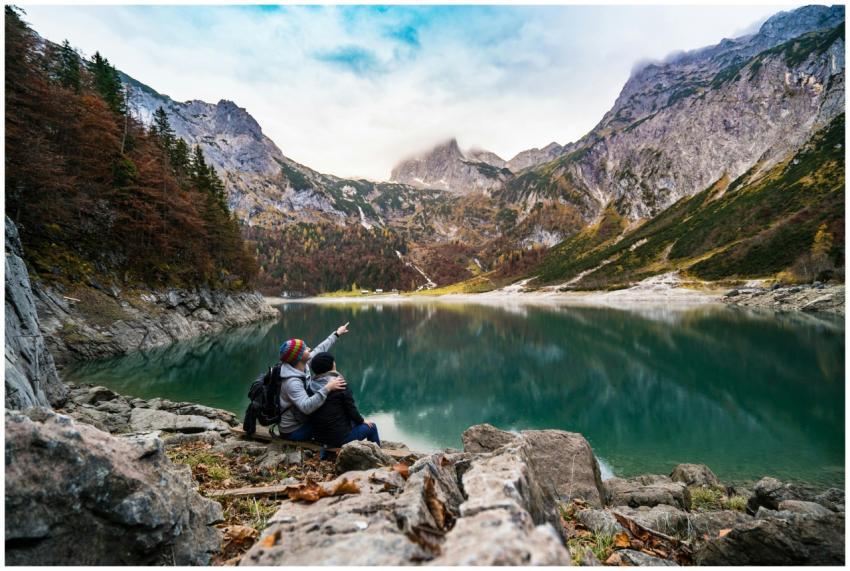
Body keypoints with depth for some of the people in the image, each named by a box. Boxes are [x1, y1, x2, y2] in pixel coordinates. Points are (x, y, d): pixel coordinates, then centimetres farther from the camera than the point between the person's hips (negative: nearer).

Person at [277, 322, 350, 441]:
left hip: (299, 420, 8)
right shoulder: (292, 382, -32)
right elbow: (306, 407, -44)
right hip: (293, 431, -8)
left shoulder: (303, 365, -7)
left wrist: (336, 334, 16)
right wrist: (327, 388, -48)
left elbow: (320, 350, 7)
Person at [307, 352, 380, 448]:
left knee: (352, 422, 31)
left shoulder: (311, 386, -3)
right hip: (339, 437, -6)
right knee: (371, 426, 16)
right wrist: (362, 421, 8)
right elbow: (351, 408, -13)